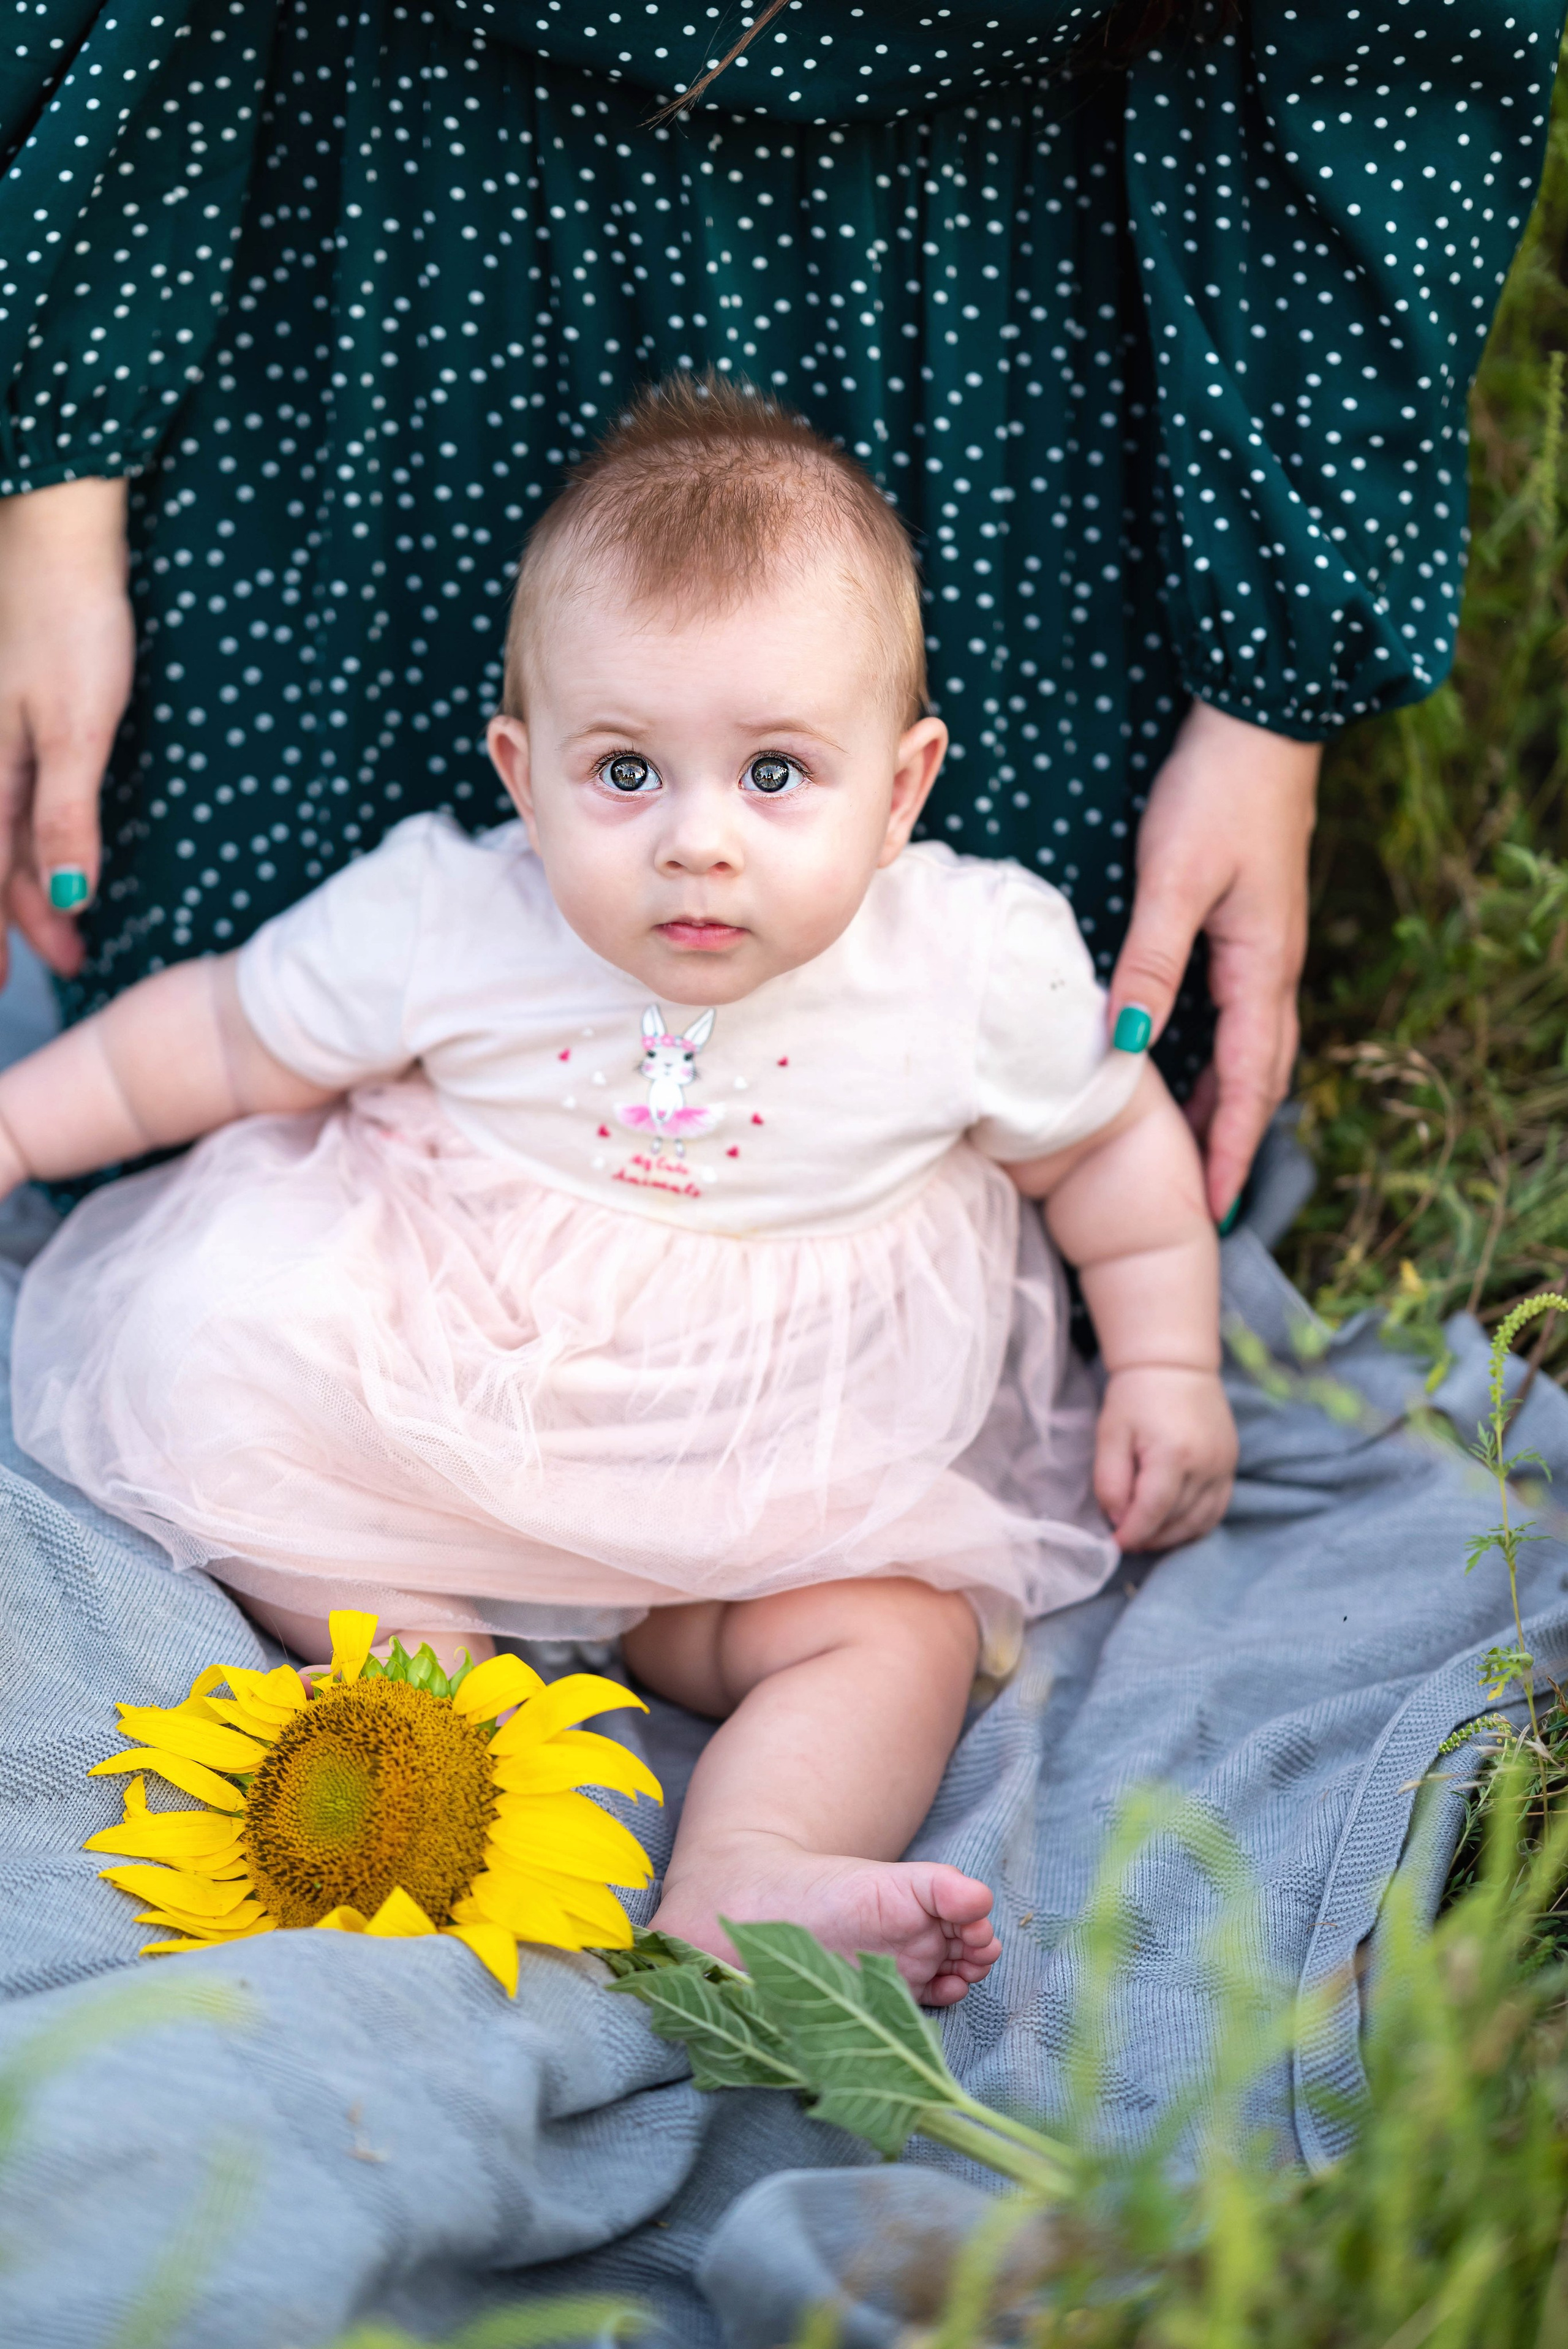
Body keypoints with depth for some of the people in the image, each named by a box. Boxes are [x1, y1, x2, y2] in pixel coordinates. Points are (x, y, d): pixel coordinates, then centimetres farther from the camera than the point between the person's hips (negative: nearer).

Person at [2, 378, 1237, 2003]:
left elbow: (1110, 1139, 3)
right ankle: (427, 1670, -24)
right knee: (207, 1354, -21)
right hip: (437, 1386, 0)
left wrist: (1166, 1365, 2)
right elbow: (228, 1036, 1)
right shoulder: (436, 925, -16)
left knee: (903, 1630, -22)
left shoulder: (978, 966, -16)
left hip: (786, 1469, 0)